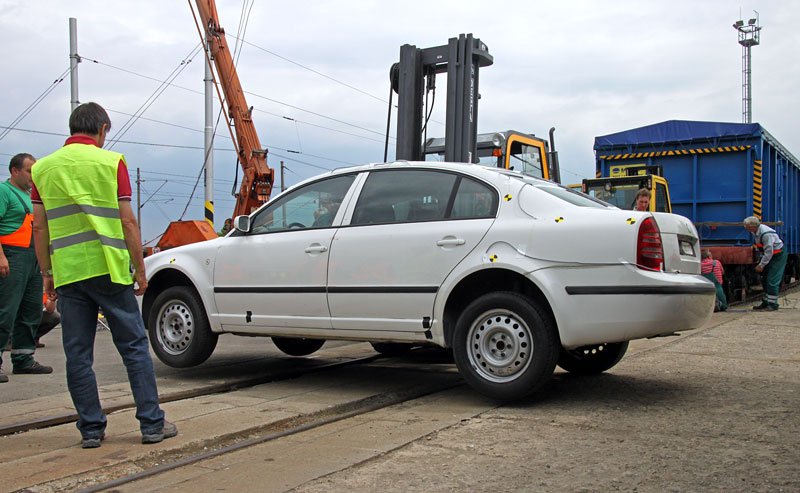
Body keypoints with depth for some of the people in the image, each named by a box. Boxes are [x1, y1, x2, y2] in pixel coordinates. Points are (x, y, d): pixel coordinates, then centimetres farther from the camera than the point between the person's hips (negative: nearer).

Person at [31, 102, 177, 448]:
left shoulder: (43, 168, 9)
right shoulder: (111, 162, -1)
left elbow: (40, 227, 6)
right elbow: (128, 222, -5)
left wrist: (46, 273, 13)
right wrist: (140, 269, 1)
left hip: (67, 274, 3)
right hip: (109, 269, -3)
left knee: (77, 355, 9)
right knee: (134, 348, 5)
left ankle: (91, 429, 13)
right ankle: (152, 424, 7)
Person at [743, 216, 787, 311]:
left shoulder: (766, 234, -30)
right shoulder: (756, 231, 0)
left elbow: (769, 252, -28)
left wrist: (761, 265, -22)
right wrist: (760, 263, 11)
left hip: (778, 256, -10)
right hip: (769, 256, 10)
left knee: (772, 281, -10)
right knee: (764, 279, 11)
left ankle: (772, 304, -3)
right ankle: (765, 303, 19)